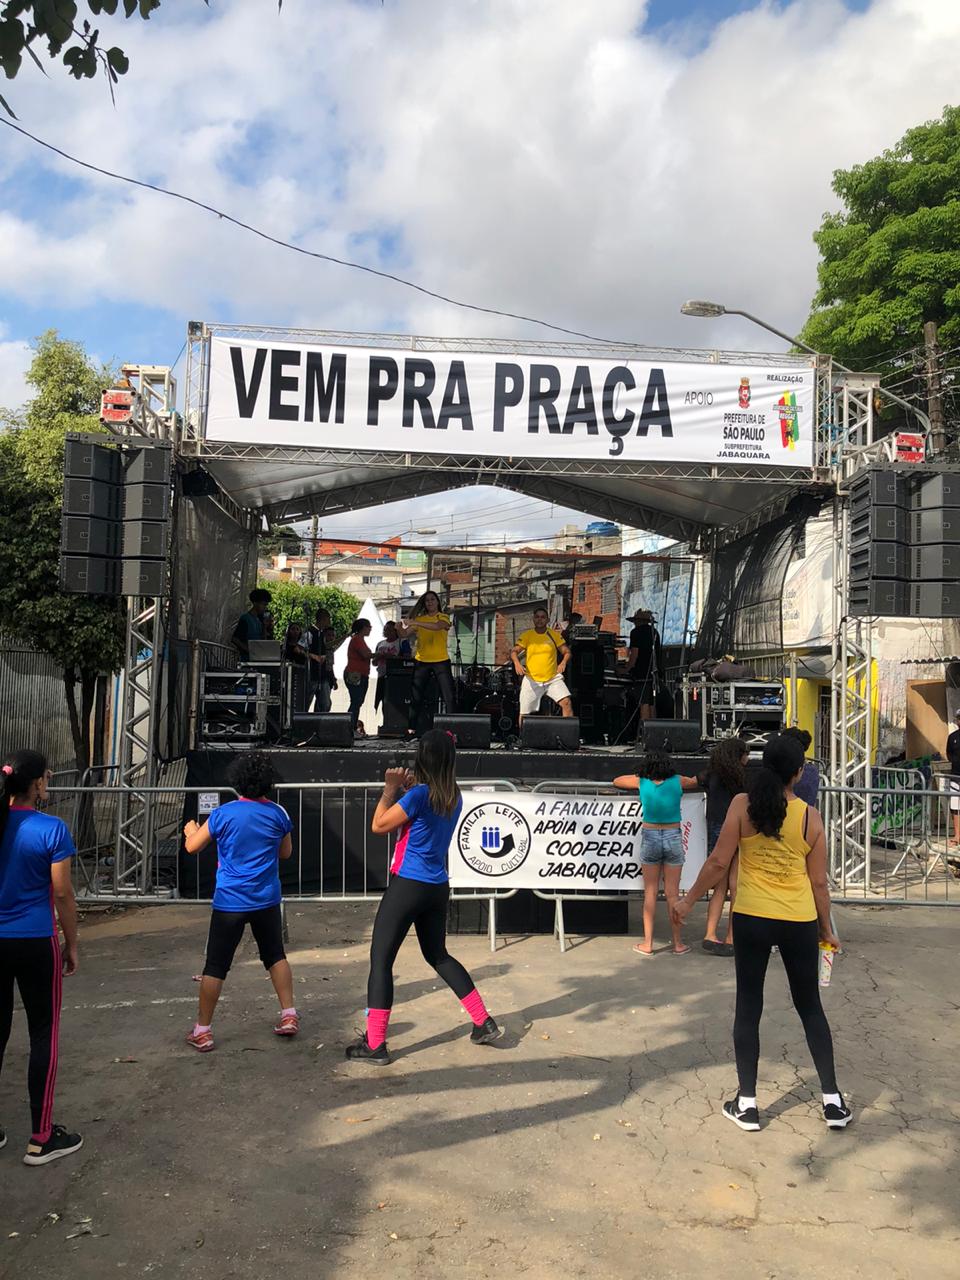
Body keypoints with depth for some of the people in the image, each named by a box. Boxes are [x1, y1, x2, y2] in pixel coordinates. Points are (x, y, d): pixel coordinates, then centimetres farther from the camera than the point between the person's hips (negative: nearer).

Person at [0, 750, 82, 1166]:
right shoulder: (51, 829, -14)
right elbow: (63, 894, -11)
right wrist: (71, 945, 1)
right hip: (35, 944, -5)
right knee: (44, 1036, 7)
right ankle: (42, 1138, 14)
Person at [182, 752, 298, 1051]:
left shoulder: (224, 814, -11)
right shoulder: (278, 814, -3)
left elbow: (192, 847, 0)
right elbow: (286, 852, 11)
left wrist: (191, 830, 20)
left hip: (230, 902, -2)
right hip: (267, 900, 3)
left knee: (215, 966, 6)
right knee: (275, 956, 19)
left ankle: (202, 1031, 13)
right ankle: (289, 1016, 19)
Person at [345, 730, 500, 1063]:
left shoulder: (419, 793, -16)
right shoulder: (454, 797, 5)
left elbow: (378, 826, -9)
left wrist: (391, 790, 0)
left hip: (408, 886, -7)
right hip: (437, 887, 7)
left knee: (380, 960, 3)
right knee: (438, 955, 23)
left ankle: (374, 1045, 5)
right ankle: (484, 1023, 24)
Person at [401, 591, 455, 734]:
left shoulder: (443, 617, 1)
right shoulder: (419, 618, 11)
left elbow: (436, 626, -21)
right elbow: (405, 634, 3)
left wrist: (415, 623, -27)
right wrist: (399, 628, -20)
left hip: (441, 661, -3)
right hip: (422, 662, 3)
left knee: (449, 697, -6)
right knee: (416, 697, 2)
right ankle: (412, 728, 8)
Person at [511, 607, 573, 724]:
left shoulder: (554, 635, 3)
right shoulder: (527, 636, 1)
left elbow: (566, 652, 4)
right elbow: (514, 651, -4)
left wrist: (564, 662, -18)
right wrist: (517, 663, -25)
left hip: (553, 678, 0)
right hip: (532, 680, 0)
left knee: (566, 702, -19)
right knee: (524, 713, 1)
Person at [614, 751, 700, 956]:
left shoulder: (641, 782, 0)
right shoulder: (678, 781, 0)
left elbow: (616, 781, 16)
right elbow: (697, 783, 19)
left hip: (650, 837, 0)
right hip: (673, 837, 0)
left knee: (650, 892, 8)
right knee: (672, 893, 7)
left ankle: (647, 943, 9)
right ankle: (678, 943, 13)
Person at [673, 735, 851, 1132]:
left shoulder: (742, 805, -8)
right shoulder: (810, 817, -5)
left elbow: (718, 862, -8)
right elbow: (819, 881, 1)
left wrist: (689, 901, 4)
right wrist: (826, 928, 15)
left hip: (751, 919, -1)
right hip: (799, 922, 1)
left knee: (748, 1006, 10)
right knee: (810, 1007, 17)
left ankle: (747, 1103, 16)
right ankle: (832, 1101, 22)